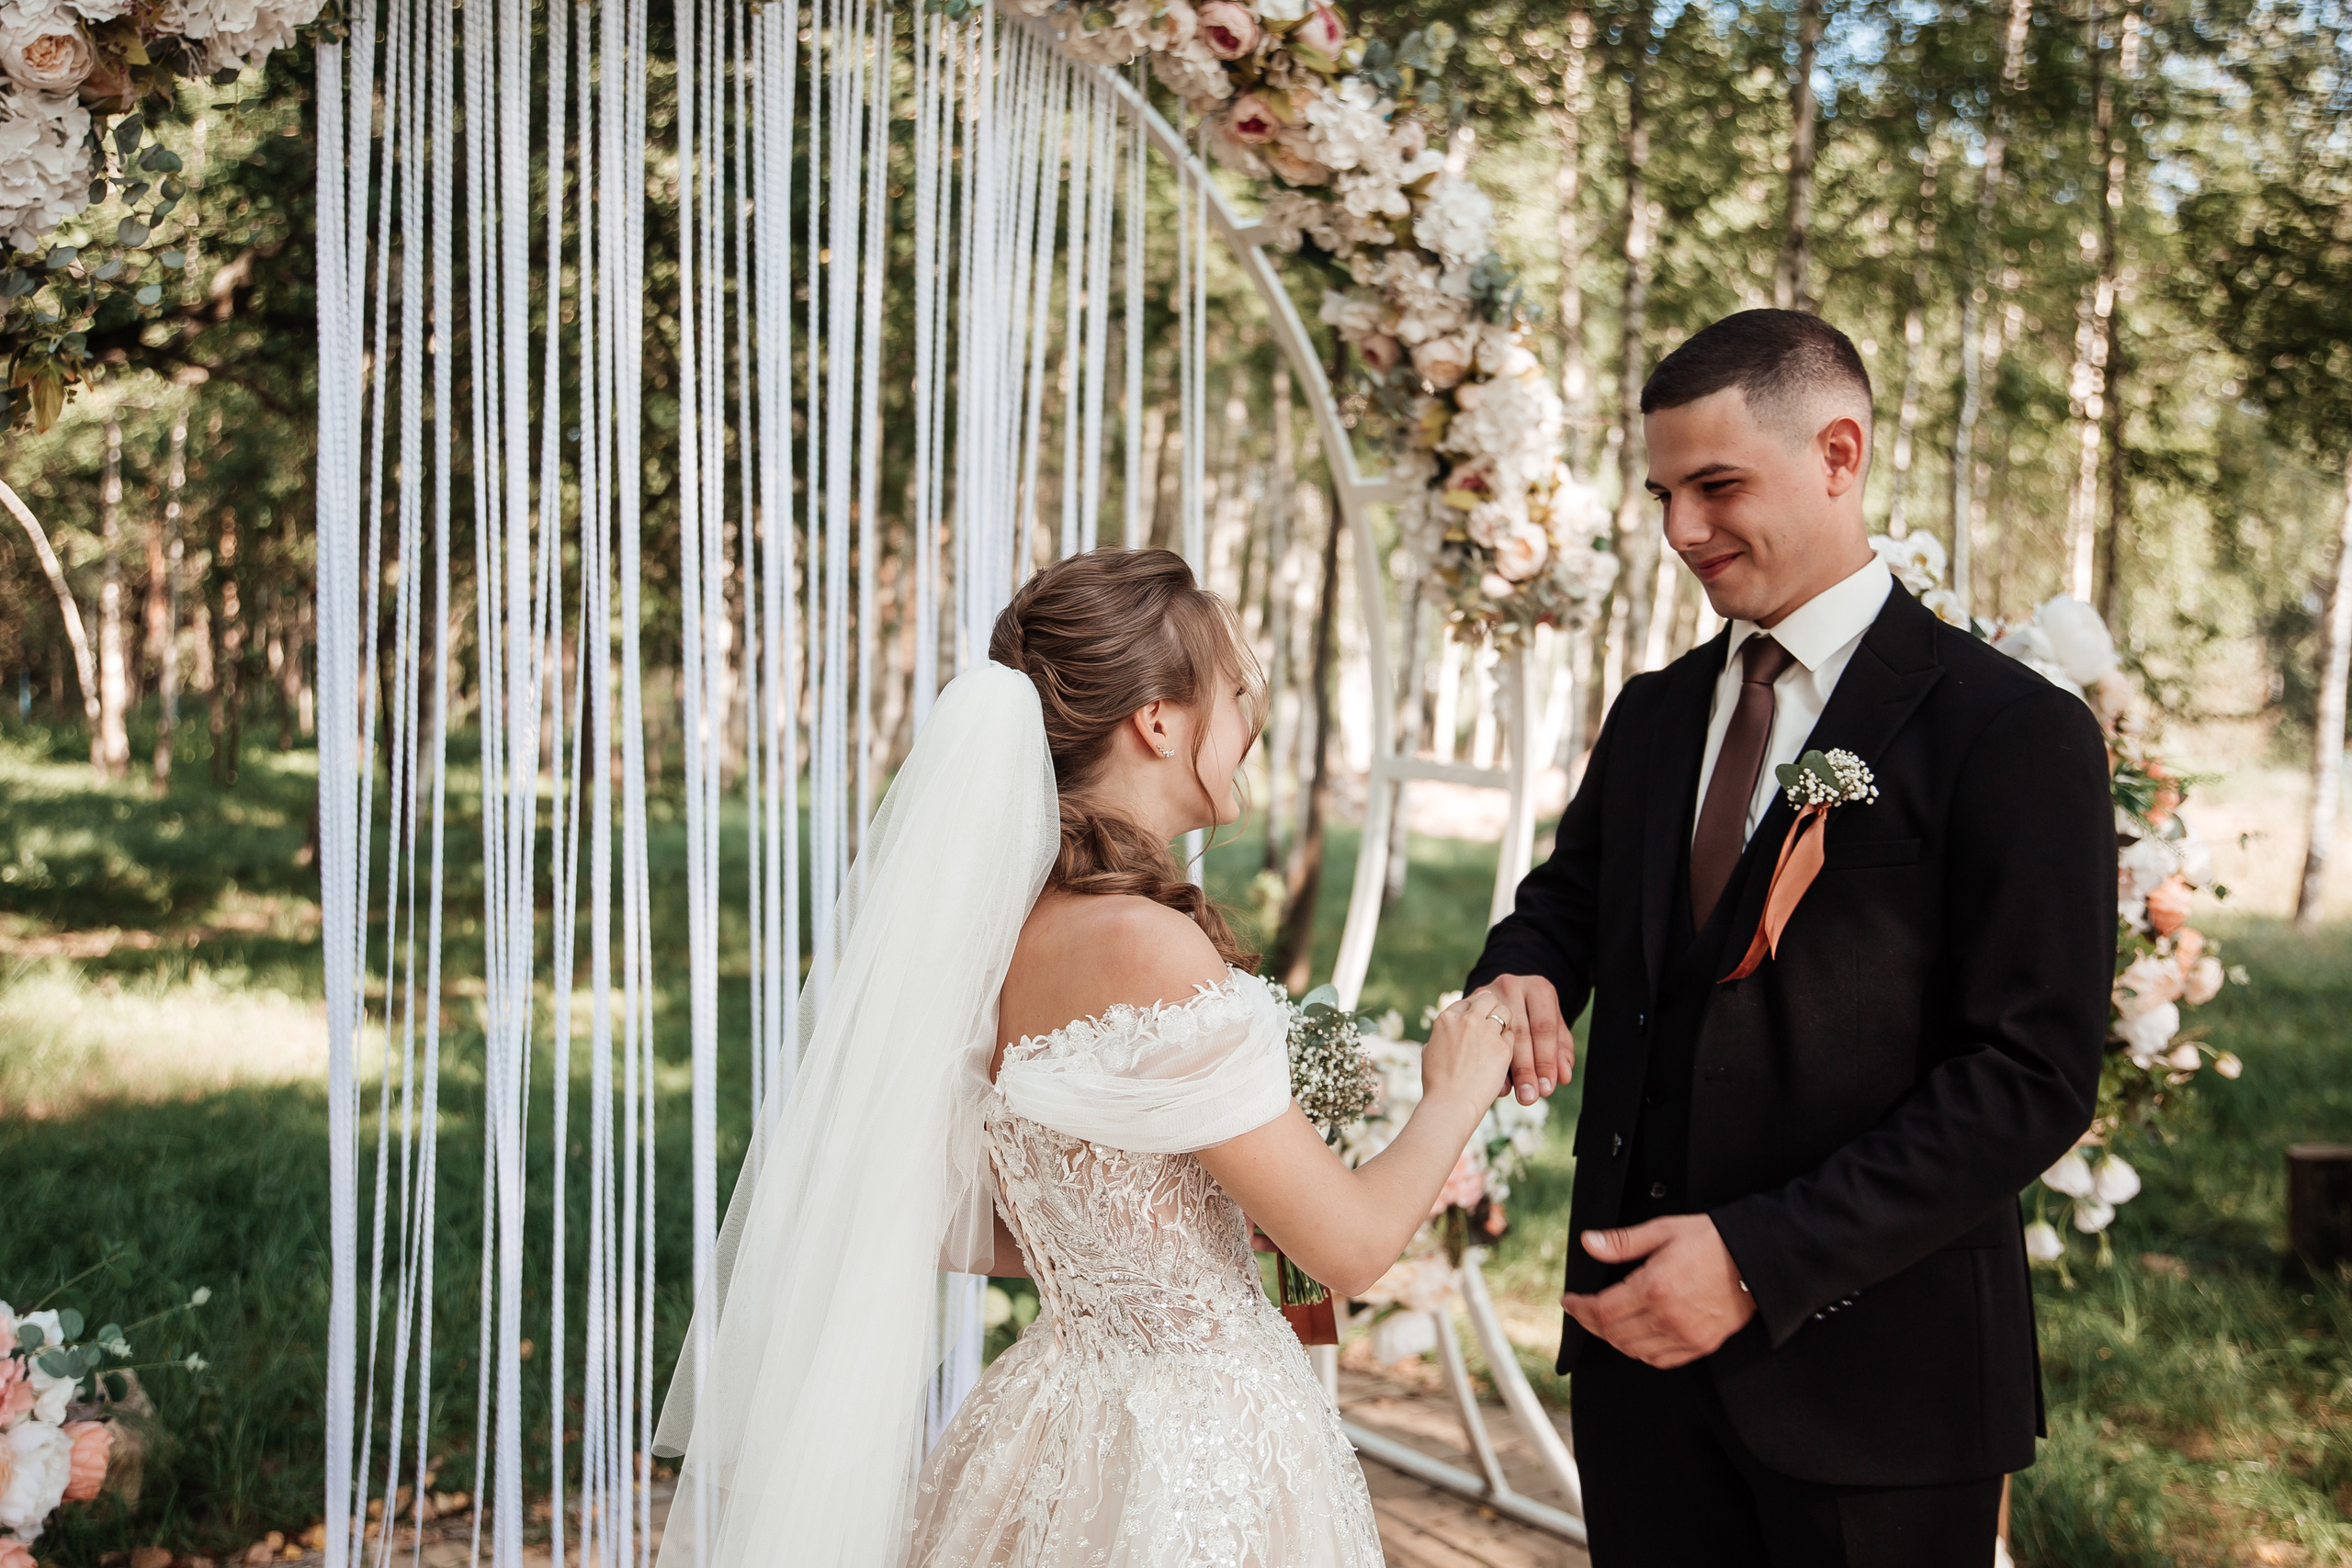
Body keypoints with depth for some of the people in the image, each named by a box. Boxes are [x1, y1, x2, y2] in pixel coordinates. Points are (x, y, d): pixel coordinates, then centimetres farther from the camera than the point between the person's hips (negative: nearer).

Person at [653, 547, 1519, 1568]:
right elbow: (1351, 1243, -19)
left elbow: (966, 1229, 10)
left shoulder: (984, 928, -1)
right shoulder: (1148, 948, -25)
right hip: (1198, 1457, -8)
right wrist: (1452, 1099, -1)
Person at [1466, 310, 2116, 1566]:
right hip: (1639, 1329, 5)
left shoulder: (2012, 732, -10)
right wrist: (1523, 975, -5)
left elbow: (2033, 1080, -15)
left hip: (1872, 1371, -5)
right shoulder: (1650, 716, 10)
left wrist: (1760, 1260, -21)